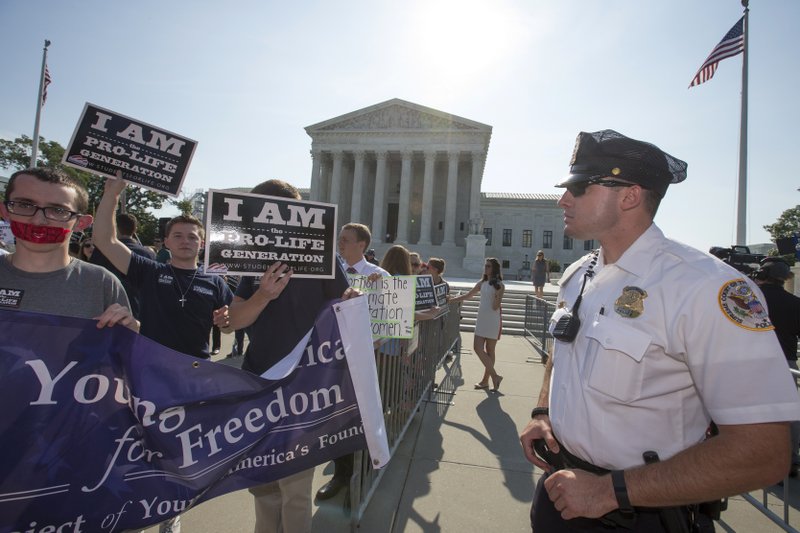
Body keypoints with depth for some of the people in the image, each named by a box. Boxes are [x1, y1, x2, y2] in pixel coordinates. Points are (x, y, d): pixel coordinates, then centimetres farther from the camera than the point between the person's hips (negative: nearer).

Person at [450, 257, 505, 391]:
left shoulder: (499, 285, -8)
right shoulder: (482, 283, 10)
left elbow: (495, 307, -12)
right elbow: (468, 295, 15)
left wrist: (498, 295, -28)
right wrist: (451, 300, 9)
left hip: (493, 321, -6)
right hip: (481, 320, 6)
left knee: (490, 351, 1)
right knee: (477, 348, 1)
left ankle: (486, 380, 12)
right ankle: (494, 376, 11)